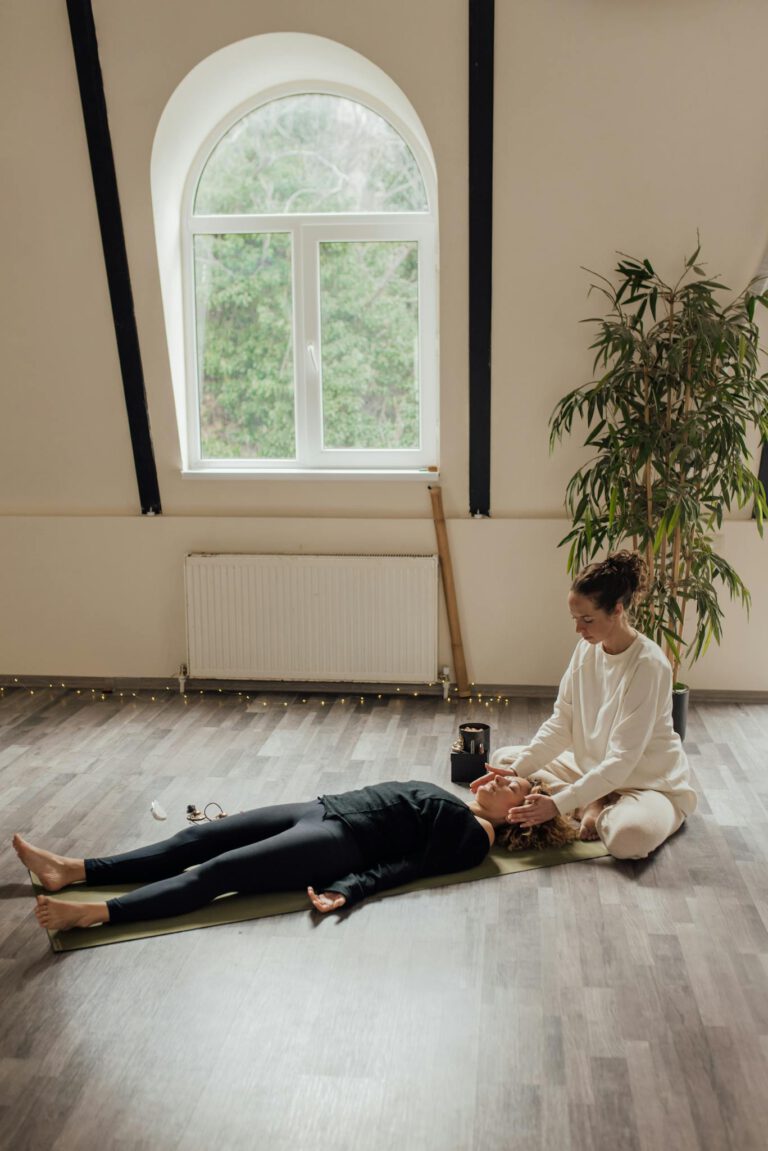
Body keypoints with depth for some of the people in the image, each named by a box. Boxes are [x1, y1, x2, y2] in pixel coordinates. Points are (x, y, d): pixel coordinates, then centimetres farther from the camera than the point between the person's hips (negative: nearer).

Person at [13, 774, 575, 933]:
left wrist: (347, 889, -24)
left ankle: (93, 913, -26)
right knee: (203, 836, -4)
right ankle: (74, 870, -6)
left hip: (344, 840, -8)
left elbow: (410, 864, -13)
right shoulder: (452, 804, 26)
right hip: (327, 809, 8)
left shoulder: (475, 835, 0)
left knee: (221, 870, -22)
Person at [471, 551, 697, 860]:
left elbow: (622, 760, -28)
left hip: (650, 784, -7)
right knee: (502, 758, -1)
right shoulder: (587, 649, -6)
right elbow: (560, 723, -4)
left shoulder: (649, 666, -26)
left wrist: (559, 804, -33)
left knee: (631, 835, -40)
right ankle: (591, 805, -8)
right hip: (592, 769, 7)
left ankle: (596, 811, -6)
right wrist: (517, 770, -17)